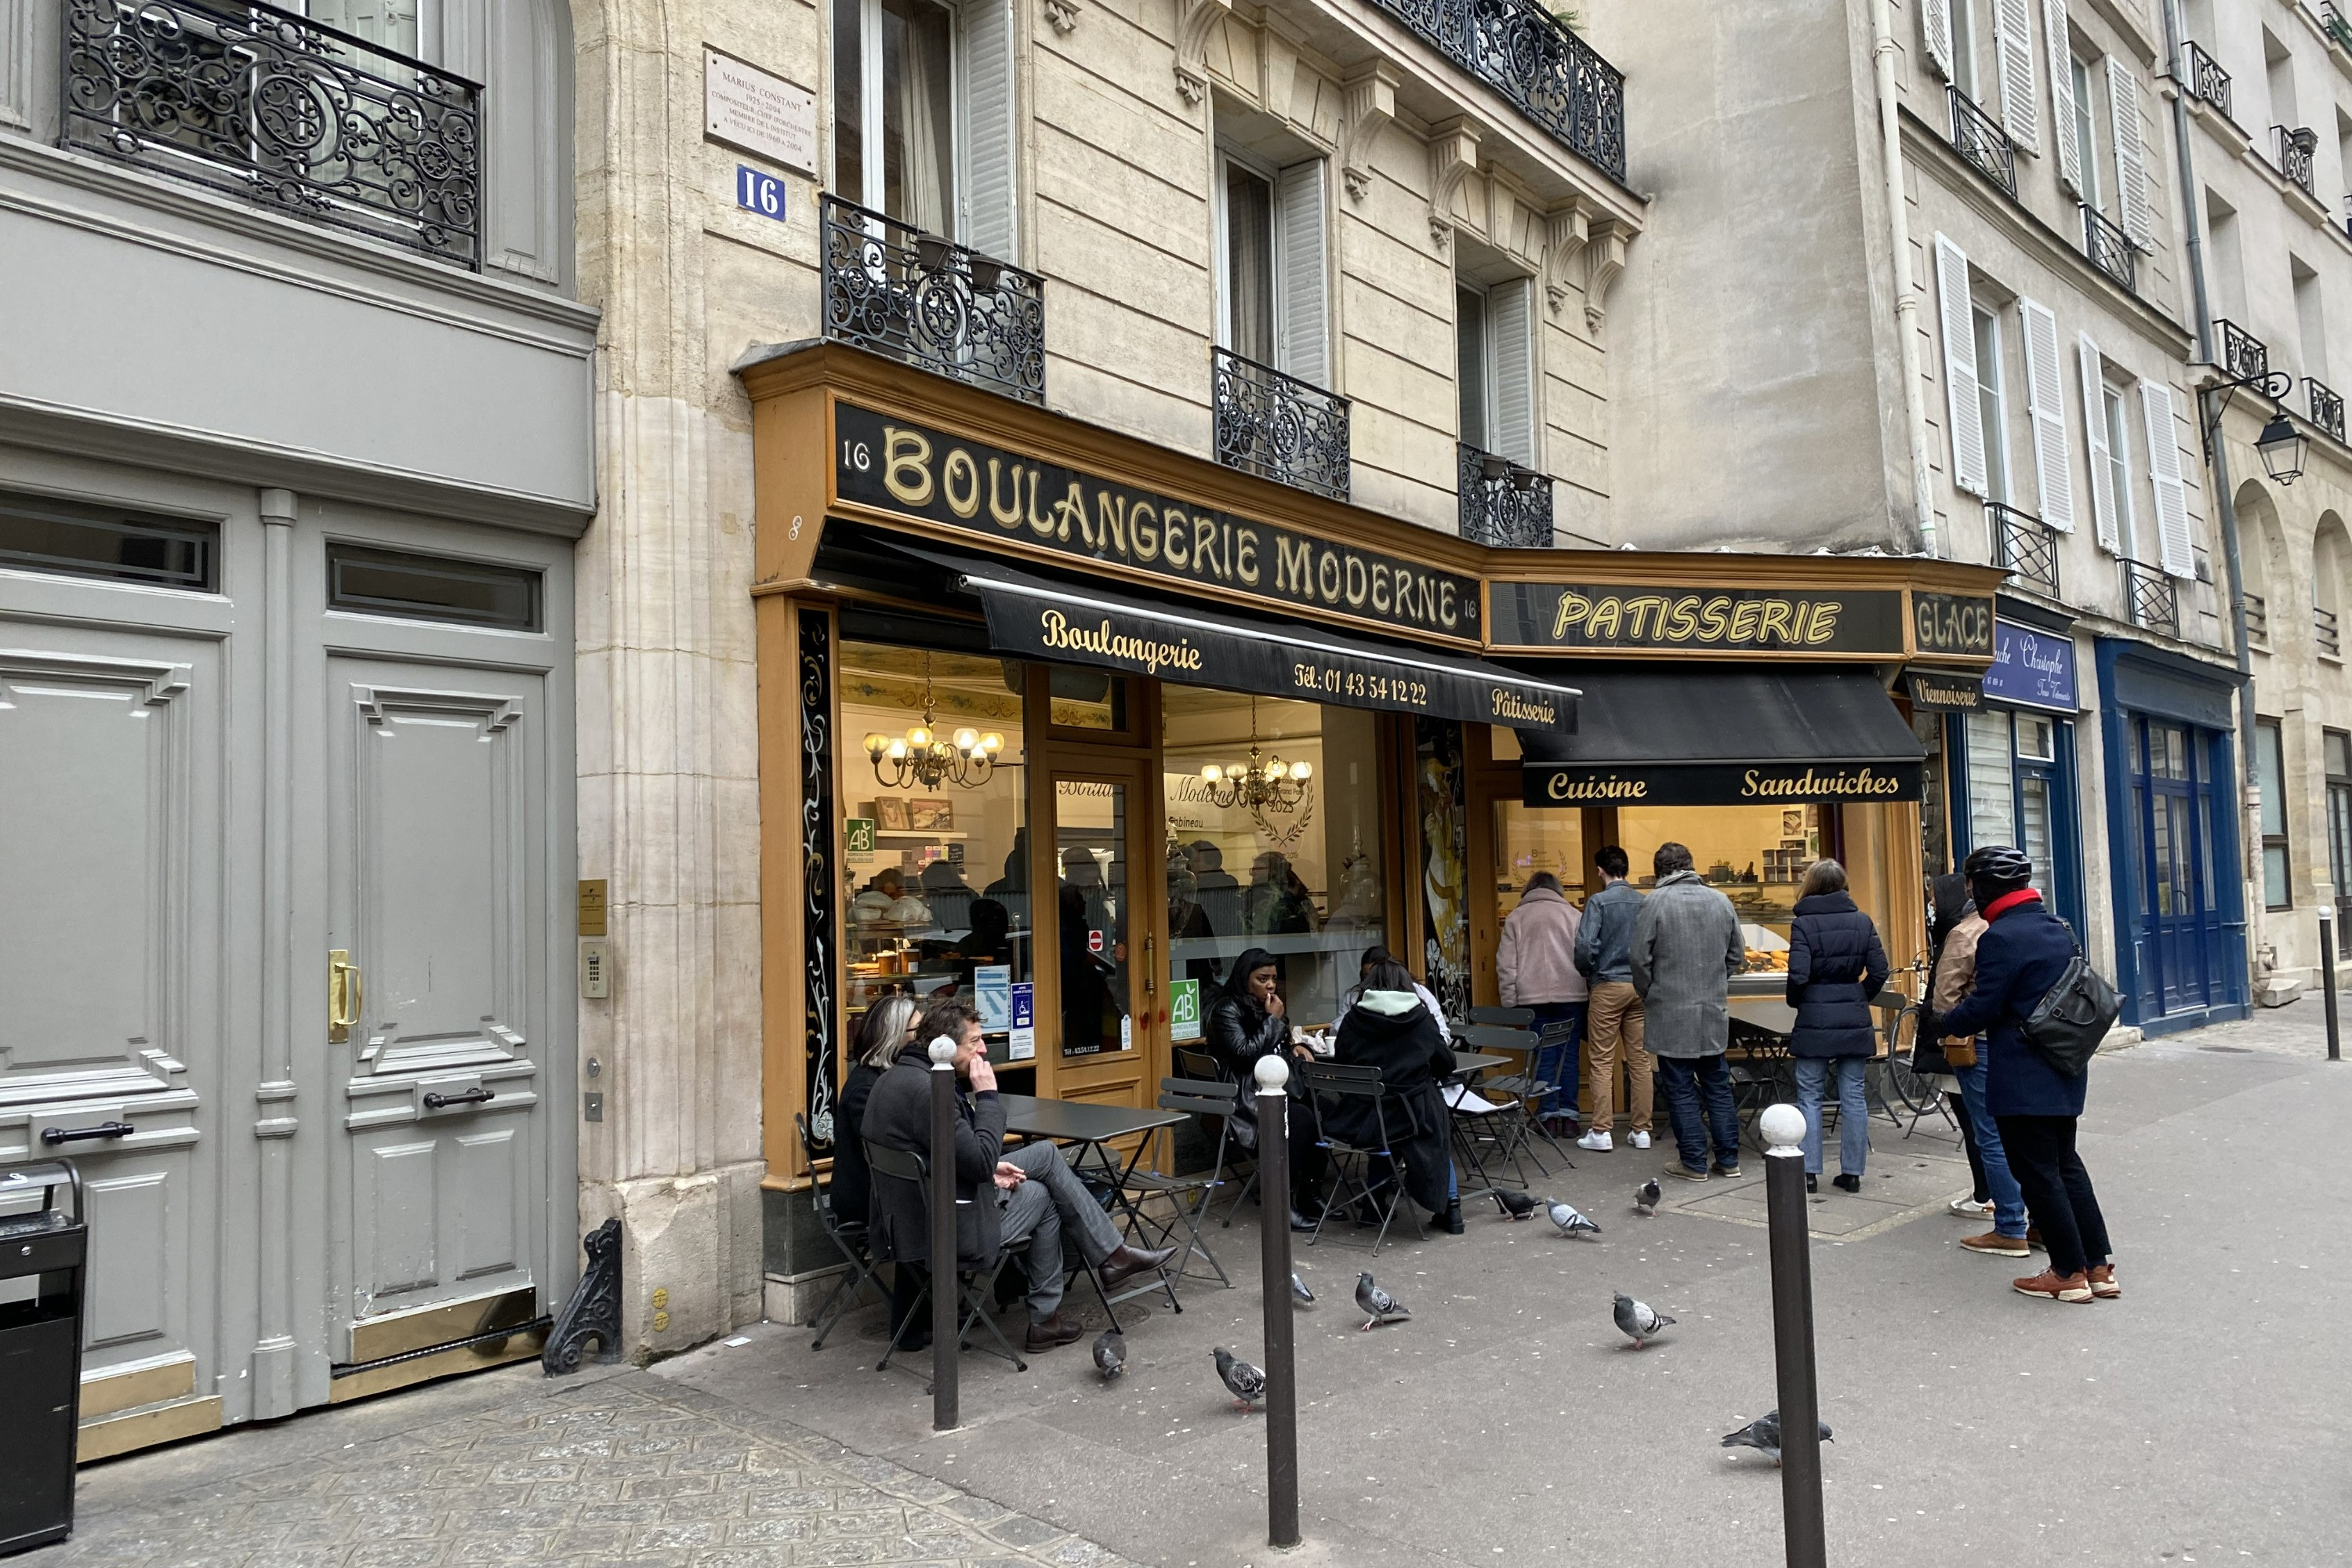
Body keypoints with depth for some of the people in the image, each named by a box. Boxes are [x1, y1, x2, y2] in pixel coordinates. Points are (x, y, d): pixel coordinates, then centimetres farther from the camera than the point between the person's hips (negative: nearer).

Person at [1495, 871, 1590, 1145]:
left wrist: (1509, 1003, 5)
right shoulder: (1574, 915, 10)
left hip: (1534, 999, 0)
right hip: (1571, 996, 0)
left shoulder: (1515, 918, 8)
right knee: (1569, 1053, 6)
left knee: (1543, 1055, 4)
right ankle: (1568, 1113, 6)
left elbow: (1506, 965, 3)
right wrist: (1587, 990, 8)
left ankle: (1548, 1115, 5)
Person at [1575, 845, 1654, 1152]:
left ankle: (1602, 1131, 2)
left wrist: (1588, 975, 1)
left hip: (1607, 987, -4)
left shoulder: (1598, 901, -9)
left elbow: (1585, 946, -16)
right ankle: (1642, 1130, 12)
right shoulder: (1644, 902, 3)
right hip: (1640, 988, 4)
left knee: (1601, 1062, 2)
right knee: (1640, 1060, 8)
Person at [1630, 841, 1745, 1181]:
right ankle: (1728, 1159, 19)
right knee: (1718, 1085, 14)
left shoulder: (1655, 902, -11)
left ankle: (1694, 1163, 7)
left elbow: (1638, 958, -12)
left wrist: (1649, 995, 4)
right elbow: (1737, 955, 12)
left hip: (1671, 1013, -5)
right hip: (1714, 1012, 5)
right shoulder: (1721, 901, 5)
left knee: (1681, 1090, 3)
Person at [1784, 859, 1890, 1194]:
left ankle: (1809, 1171, 6)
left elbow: (1798, 975, -17)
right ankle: (1852, 1172, 13)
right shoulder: (1862, 921, 2)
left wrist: (1795, 1002, 2)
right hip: (1855, 1021, 3)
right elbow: (1879, 971, -1)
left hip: (1814, 1022, -3)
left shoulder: (1803, 924, -10)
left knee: (1809, 1096, 6)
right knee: (1854, 1097, 9)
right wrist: (1860, 998, 13)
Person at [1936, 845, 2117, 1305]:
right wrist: (1981, 991, 18)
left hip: (2022, 1080, -9)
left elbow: (1982, 1009, -18)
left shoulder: (2000, 937, -18)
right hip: (2064, 1072, 9)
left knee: (2036, 1173, 1)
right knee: (2066, 1164, 17)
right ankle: (2098, 1266, 22)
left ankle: (2069, 1273, 8)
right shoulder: (2057, 928, 10)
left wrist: (1944, 1024, 1)